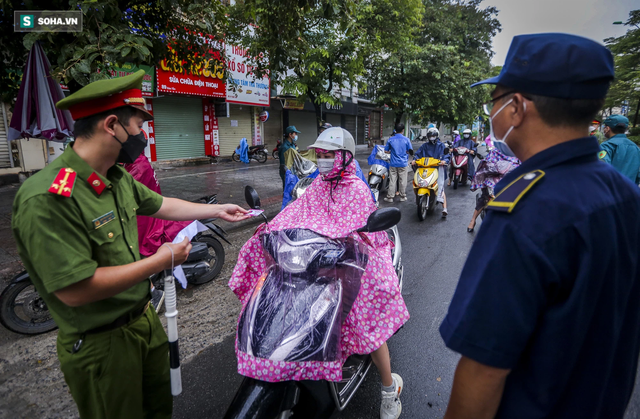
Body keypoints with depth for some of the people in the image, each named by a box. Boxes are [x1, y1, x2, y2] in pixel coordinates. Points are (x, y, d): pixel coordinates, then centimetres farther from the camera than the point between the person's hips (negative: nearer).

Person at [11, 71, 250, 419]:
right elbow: (75, 290, -32)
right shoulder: (47, 198, -30)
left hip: (144, 318, 8)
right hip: (100, 346, -7)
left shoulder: (117, 178, -1)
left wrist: (217, 211, 20)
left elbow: (161, 205, 15)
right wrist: (161, 261, -23)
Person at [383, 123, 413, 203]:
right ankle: (403, 196, 16)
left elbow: (386, 150, 3)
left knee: (392, 180, 4)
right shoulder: (406, 139, -5)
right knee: (402, 180, 7)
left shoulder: (391, 139, -2)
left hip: (393, 163, 1)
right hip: (403, 163, -1)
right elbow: (410, 150, 0)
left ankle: (390, 197, 7)